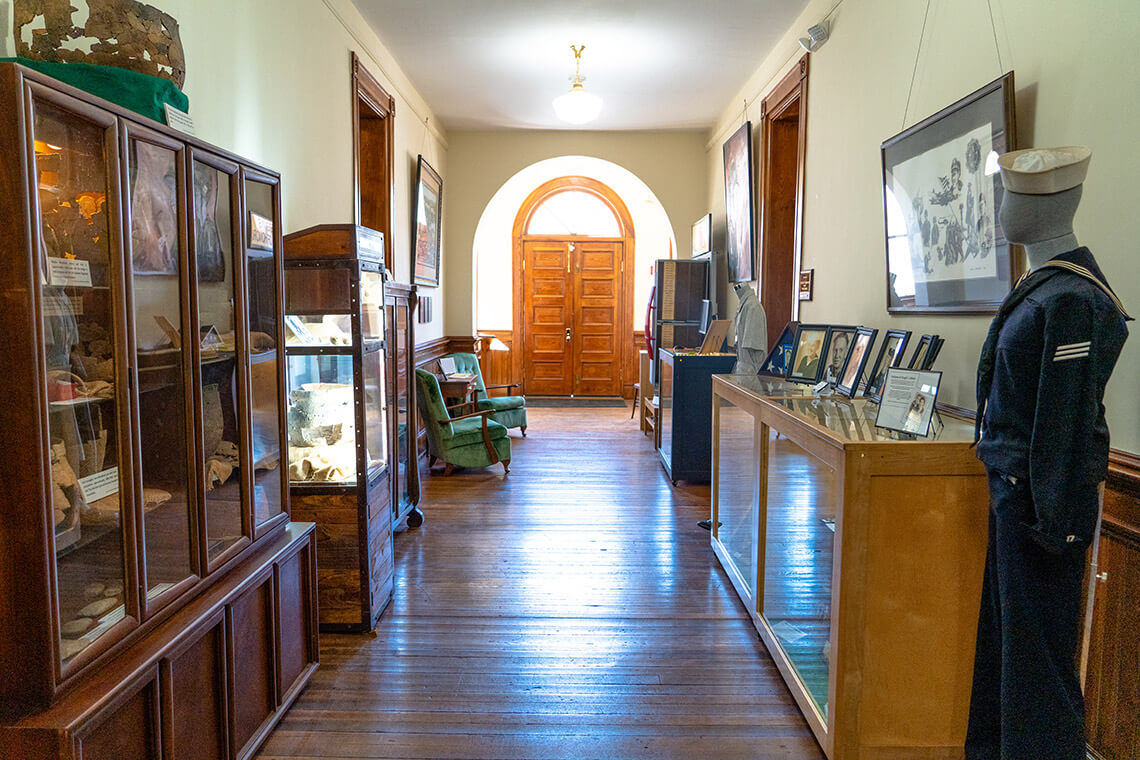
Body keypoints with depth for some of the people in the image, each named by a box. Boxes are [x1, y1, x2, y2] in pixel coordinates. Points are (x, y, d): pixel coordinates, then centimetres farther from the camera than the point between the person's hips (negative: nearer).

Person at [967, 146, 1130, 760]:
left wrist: (1054, 517, -19)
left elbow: (1067, 417, -21)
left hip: (1038, 494, -10)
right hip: (1013, 481, 10)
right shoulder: (1044, 284, 11)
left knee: (1036, 645, 3)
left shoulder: (1069, 298, -20)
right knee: (1003, 625, 21)